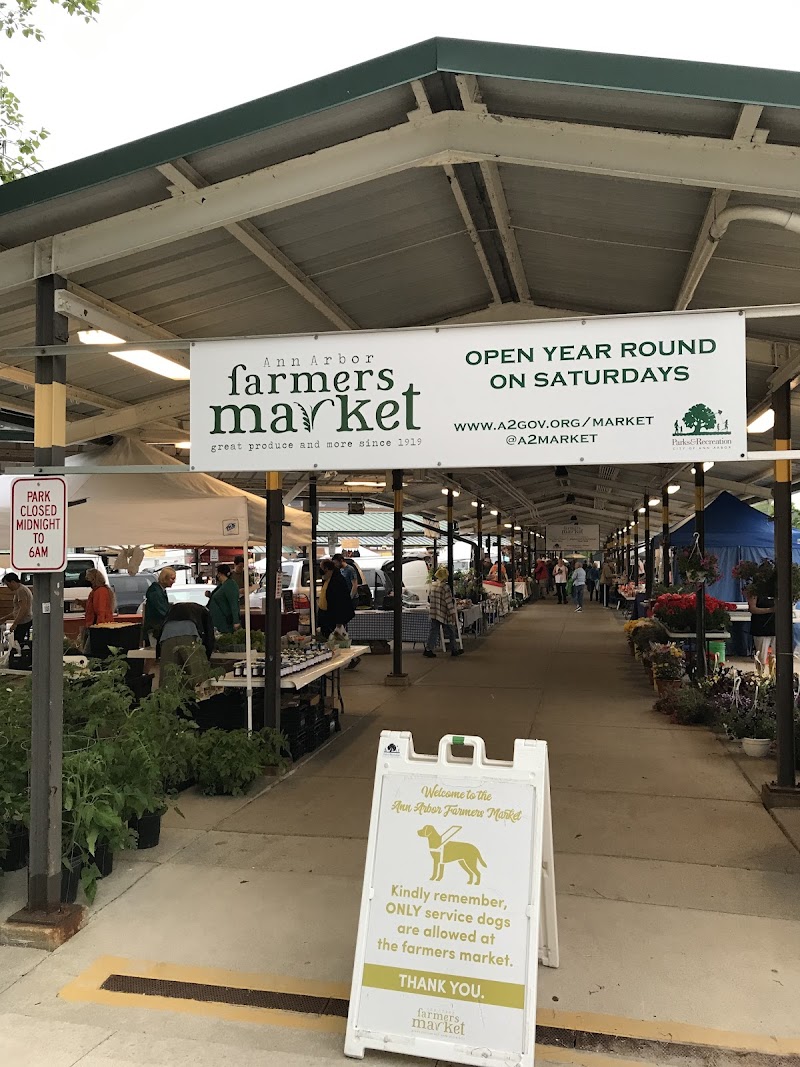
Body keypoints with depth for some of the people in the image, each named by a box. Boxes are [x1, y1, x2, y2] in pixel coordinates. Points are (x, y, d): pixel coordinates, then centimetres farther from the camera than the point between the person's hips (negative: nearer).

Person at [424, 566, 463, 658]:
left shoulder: (432, 585, 5)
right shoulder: (445, 587, -17)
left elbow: (429, 598, 15)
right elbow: (449, 602, -17)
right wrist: (453, 613, -13)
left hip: (434, 613, 6)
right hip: (444, 614, -6)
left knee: (433, 631, 9)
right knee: (451, 632, 8)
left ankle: (428, 649, 3)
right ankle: (454, 650, 17)